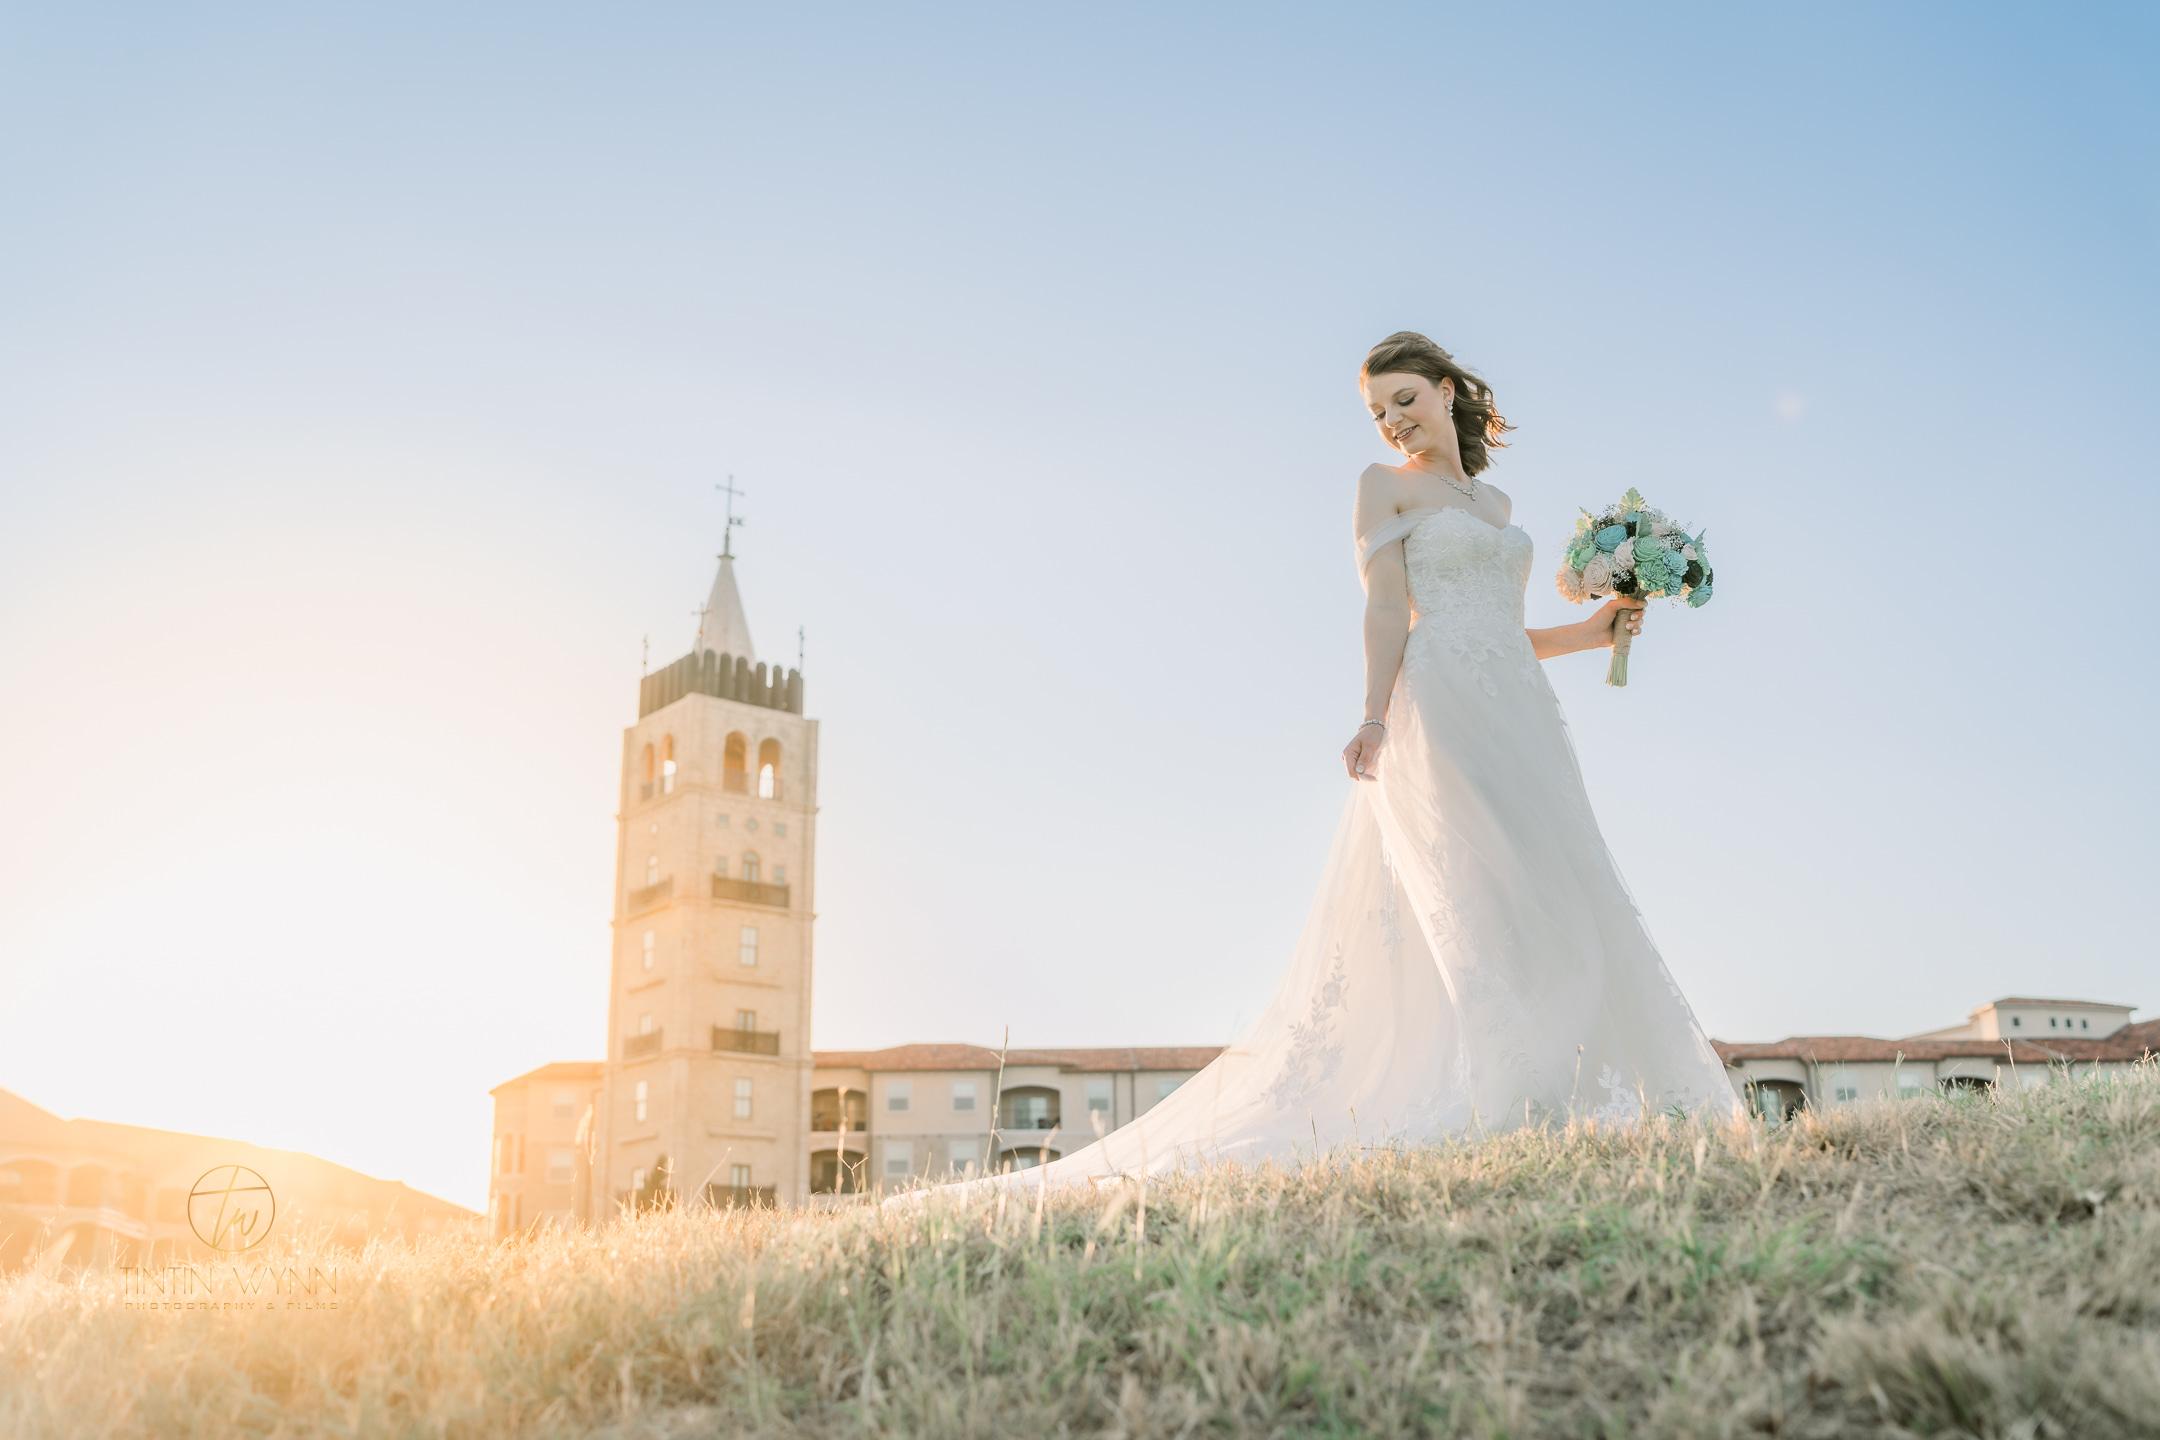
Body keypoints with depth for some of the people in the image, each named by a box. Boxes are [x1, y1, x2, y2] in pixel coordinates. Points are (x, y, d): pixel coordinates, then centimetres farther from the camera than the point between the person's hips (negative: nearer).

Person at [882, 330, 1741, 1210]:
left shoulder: (1495, 500, 26)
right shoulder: (1384, 486, 8)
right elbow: (1387, 610, -5)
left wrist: (1588, 634, 15)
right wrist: (1374, 714, -18)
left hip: (1521, 711, 7)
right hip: (1440, 710, -6)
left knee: (1549, 901, 1)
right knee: (1478, 899, -15)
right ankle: (1505, 1100, -17)